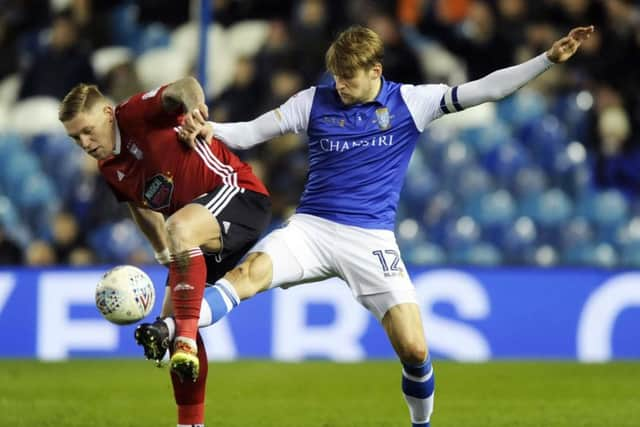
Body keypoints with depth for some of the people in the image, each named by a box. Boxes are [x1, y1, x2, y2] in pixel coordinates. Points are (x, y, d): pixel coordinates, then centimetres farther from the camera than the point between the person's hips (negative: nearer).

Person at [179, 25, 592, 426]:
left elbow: (487, 89, -1)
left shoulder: (410, 102, 1)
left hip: (372, 239, 0)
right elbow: (250, 132, 6)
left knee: (414, 350, -10)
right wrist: (209, 129, -15)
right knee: (251, 272, -31)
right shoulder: (314, 101, 4)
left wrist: (550, 58, -7)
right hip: (311, 227, 0)